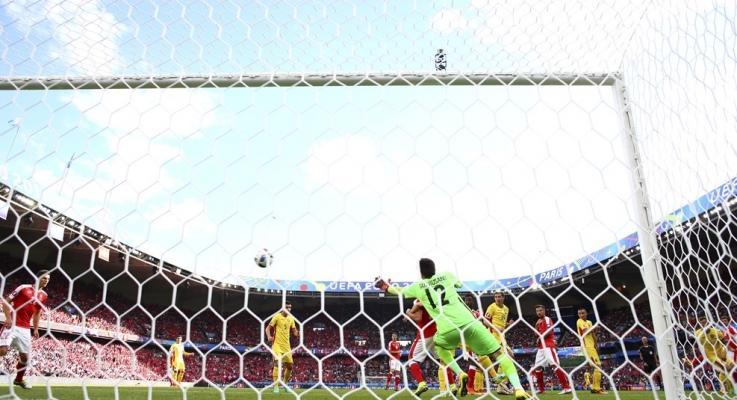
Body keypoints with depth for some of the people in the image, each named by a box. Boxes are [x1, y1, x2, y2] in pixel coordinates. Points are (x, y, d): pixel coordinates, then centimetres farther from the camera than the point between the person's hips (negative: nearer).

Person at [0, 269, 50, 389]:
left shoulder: (44, 296, 10)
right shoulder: (24, 287, -5)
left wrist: (36, 329, 15)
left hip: (25, 329, 5)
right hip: (12, 325, -5)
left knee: (25, 356, 8)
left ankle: (19, 379, 27)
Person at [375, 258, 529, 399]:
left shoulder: (418, 286, 17)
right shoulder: (447, 275, 19)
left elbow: (398, 291, 34)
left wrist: (385, 286, 54)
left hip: (447, 329, 0)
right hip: (468, 322, 0)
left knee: (440, 346, 34)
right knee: (499, 353, 10)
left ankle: (460, 374, 13)